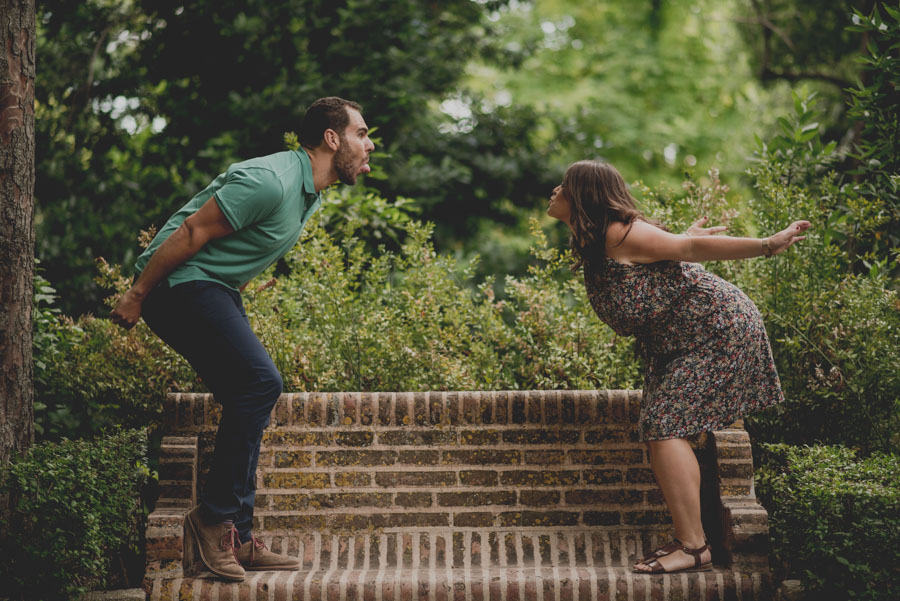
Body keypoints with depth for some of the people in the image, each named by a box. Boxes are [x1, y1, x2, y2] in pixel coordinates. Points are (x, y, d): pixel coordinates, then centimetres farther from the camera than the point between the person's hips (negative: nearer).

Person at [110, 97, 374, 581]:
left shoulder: (311, 193, 12)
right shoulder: (270, 181, -21)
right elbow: (192, 231, -20)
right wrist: (136, 295, -16)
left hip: (216, 291, 10)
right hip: (180, 283, -10)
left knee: (250, 400, 4)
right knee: (260, 382, -21)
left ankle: (238, 539, 7)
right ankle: (214, 516, -12)